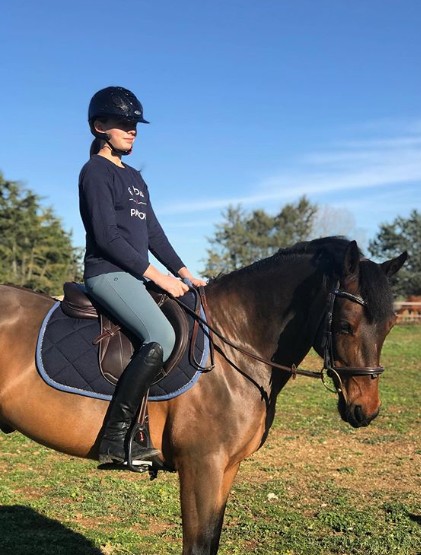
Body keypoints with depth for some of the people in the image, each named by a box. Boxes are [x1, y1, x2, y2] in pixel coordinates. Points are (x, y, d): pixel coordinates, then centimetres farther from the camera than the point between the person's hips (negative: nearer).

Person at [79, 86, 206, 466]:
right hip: (108, 273, -9)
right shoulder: (96, 172, -5)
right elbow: (106, 237, -15)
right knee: (162, 338, -28)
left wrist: (184, 273, 7)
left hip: (134, 276, 9)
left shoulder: (134, 178, 22)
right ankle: (115, 439, -23)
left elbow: (154, 233, 19)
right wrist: (157, 276, -16)